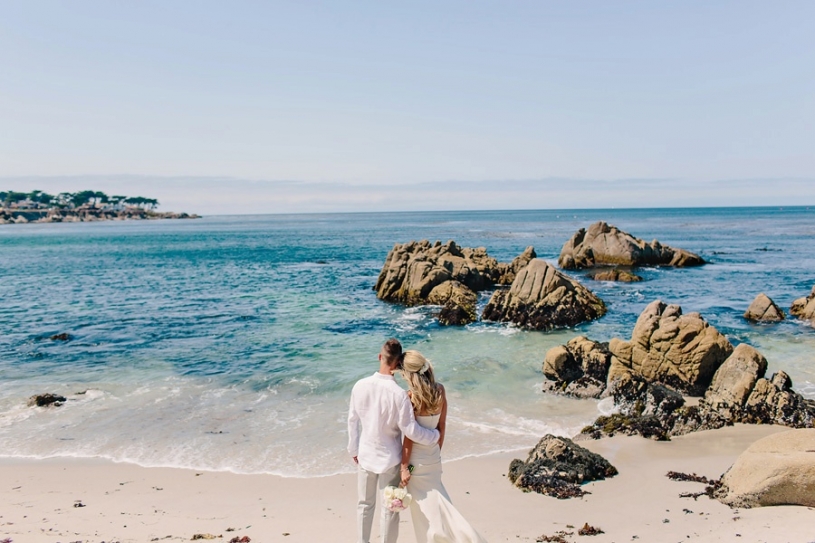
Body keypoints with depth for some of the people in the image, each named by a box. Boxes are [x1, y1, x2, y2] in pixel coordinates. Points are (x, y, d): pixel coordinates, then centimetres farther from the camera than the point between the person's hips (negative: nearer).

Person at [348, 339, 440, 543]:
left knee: (365, 503, 21)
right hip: (389, 458, -4)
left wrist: (354, 449, 15)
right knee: (390, 507, 13)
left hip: (366, 455, 4)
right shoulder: (398, 394, -24)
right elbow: (410, 430, -20)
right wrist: (435, 435, -2)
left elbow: (352, 420, 0)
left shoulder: (360, 386, -12)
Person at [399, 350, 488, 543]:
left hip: (416, 459, -6)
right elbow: (442, 426, 5)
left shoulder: (412, 396, -19)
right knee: (435, 503, 17)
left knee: (425, 509, 5)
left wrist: (404, 467, -11)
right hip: (433, 456, 6)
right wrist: (437, 451, 16)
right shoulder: (440, 390, -2)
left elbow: (409, 436, -17)